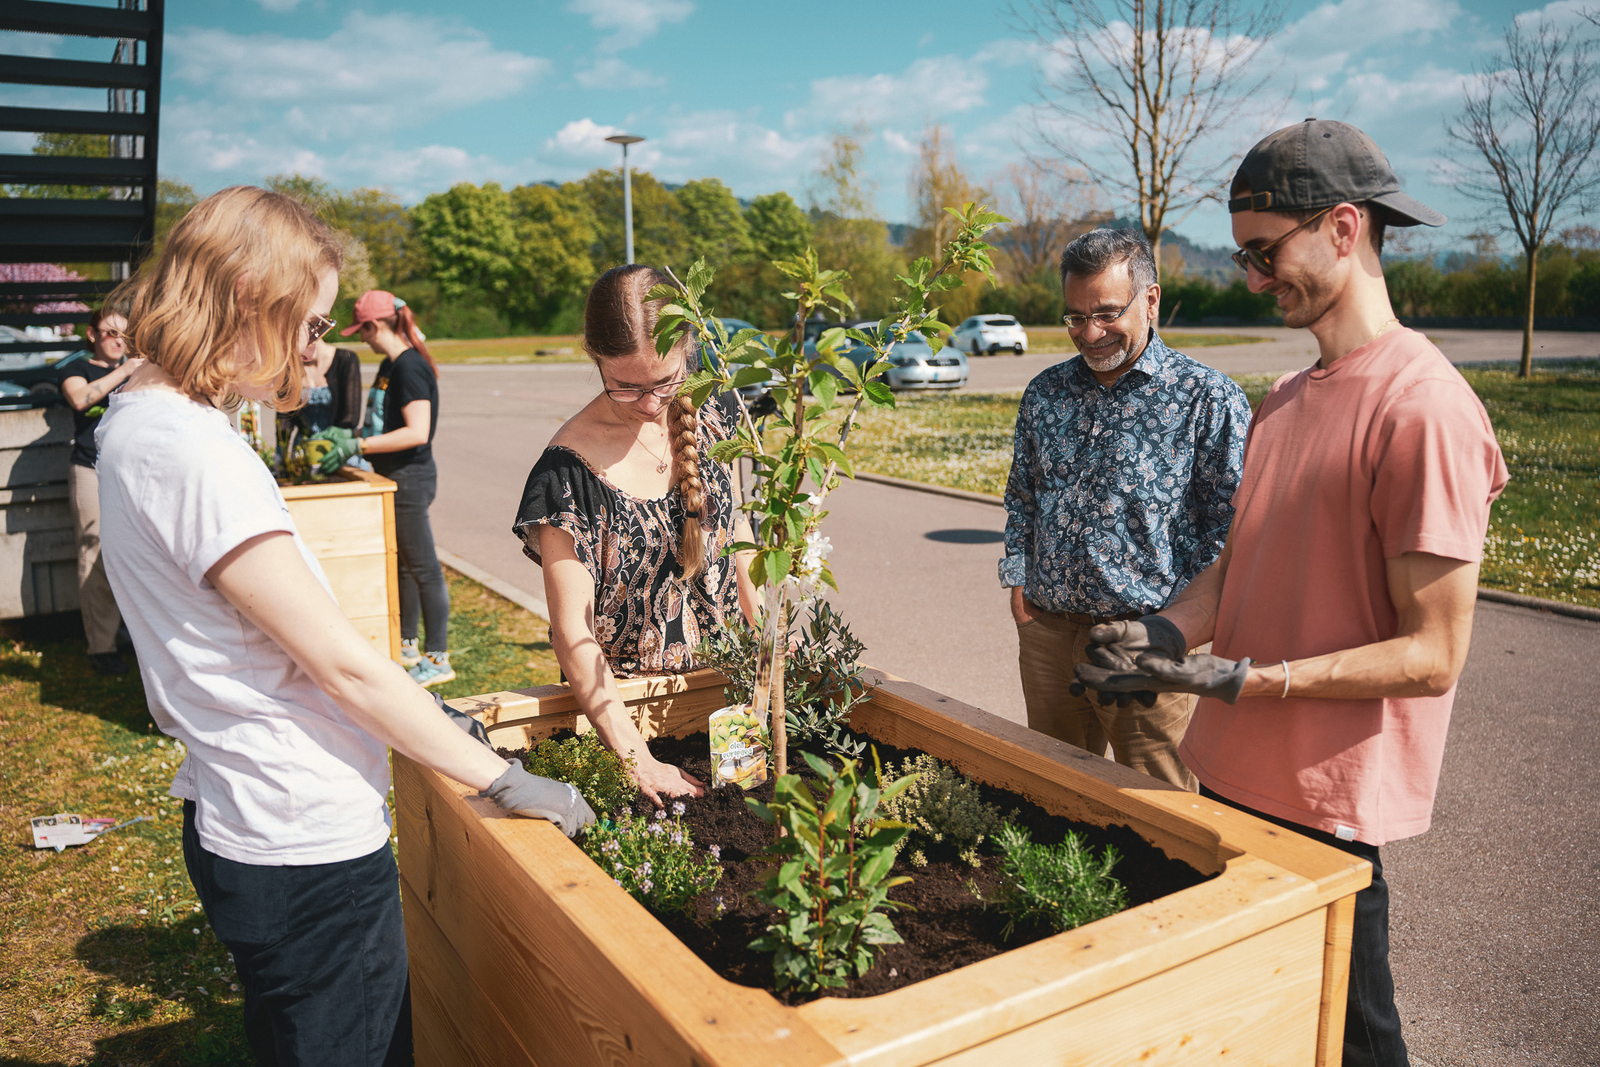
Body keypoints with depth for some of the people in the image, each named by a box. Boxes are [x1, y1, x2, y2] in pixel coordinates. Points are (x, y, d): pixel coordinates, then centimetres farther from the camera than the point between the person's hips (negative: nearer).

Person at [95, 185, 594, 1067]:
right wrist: (504, 779, -14)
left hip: (240, 823, 10)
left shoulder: (136, 422, 9)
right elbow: (341, 661, -22)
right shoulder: (194, 454, -23)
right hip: (306, 848, -10)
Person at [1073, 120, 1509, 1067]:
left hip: (1325, 807, -8)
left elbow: (1433, 656, -19)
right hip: (1234, 772, 8)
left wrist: (1246, 679, -24)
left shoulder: (1424, 406, -19)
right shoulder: (1286, 398, 9)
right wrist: (1171, 631, -4)